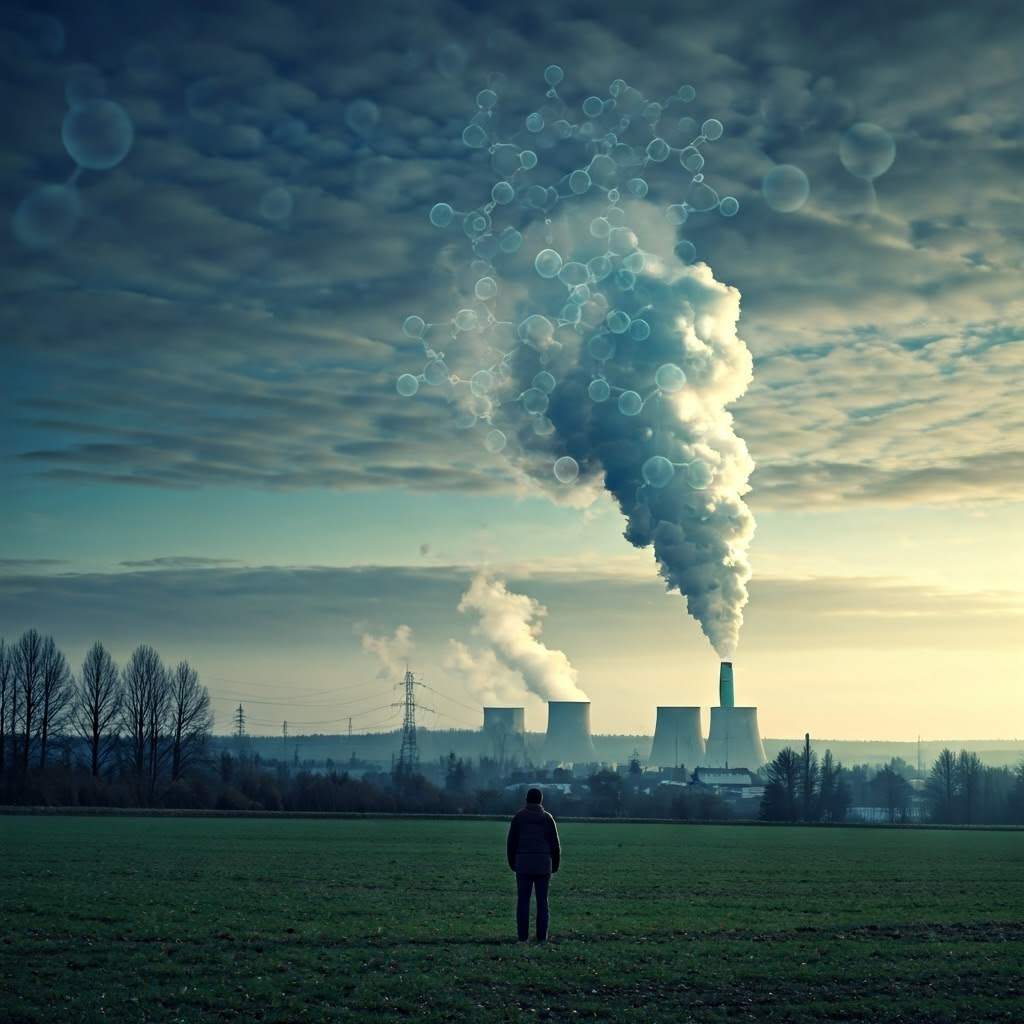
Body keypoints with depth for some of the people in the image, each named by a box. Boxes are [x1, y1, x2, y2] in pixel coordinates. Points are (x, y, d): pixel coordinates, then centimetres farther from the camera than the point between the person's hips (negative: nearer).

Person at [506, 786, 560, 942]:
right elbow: (555, 844, 4)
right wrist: (555, 865, 14)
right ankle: (541, 937, 2)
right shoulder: (547, 818, 1)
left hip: (523, 865, 0)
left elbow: (511, 842, 3)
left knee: (523, 901, 2)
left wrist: (512, 863, 13)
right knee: (542, 901, 4)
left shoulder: (519, 817, 1)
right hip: (543, 866, 0)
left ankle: (523, 936, -1)